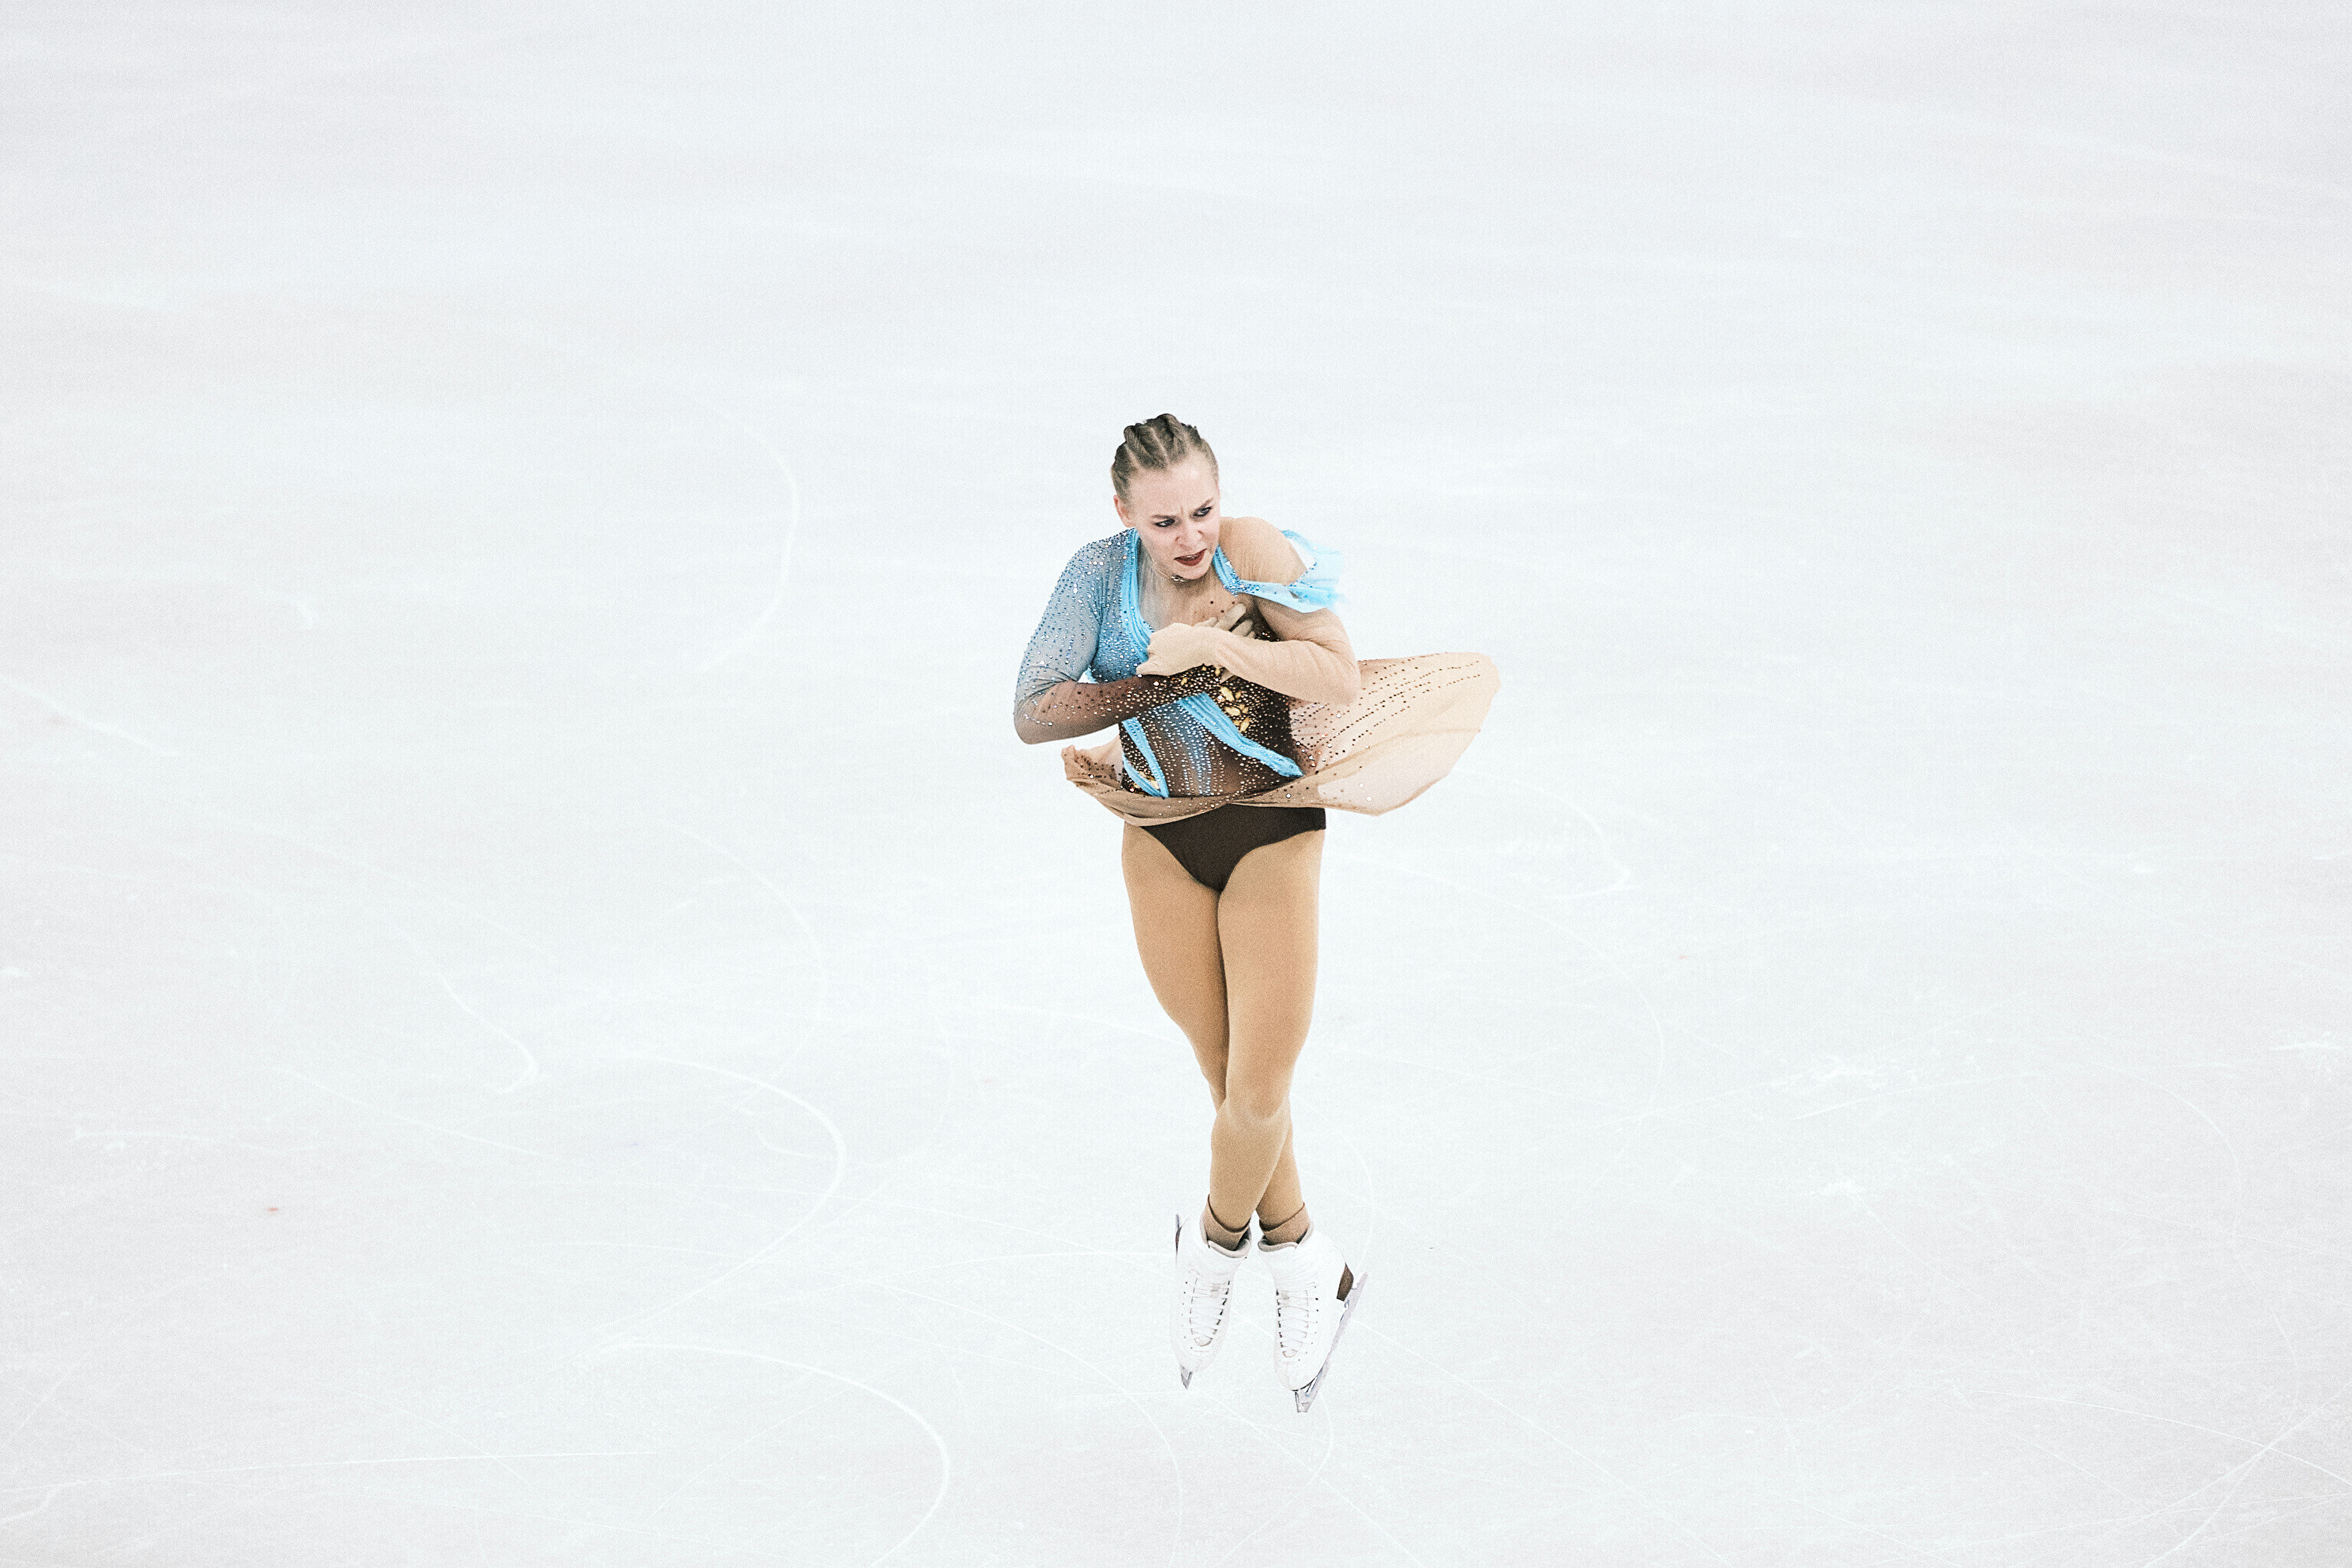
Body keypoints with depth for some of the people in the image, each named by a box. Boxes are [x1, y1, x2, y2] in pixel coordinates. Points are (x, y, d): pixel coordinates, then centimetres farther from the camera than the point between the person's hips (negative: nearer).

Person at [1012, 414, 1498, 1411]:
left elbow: (1342, 673, -25)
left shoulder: (1255, 551, -15)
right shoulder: (1101, 573, -7)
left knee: (1259, 1091, -1)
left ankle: (1215, 1245, 26)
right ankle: (1303, 1263, 28)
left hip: (1270, 836, -2)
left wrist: (1214, 646, -33)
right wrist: (1169, 682, -22)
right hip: (1163, 845, 3)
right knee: (1232, 1082, 8)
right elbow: (1032, 713, -14)